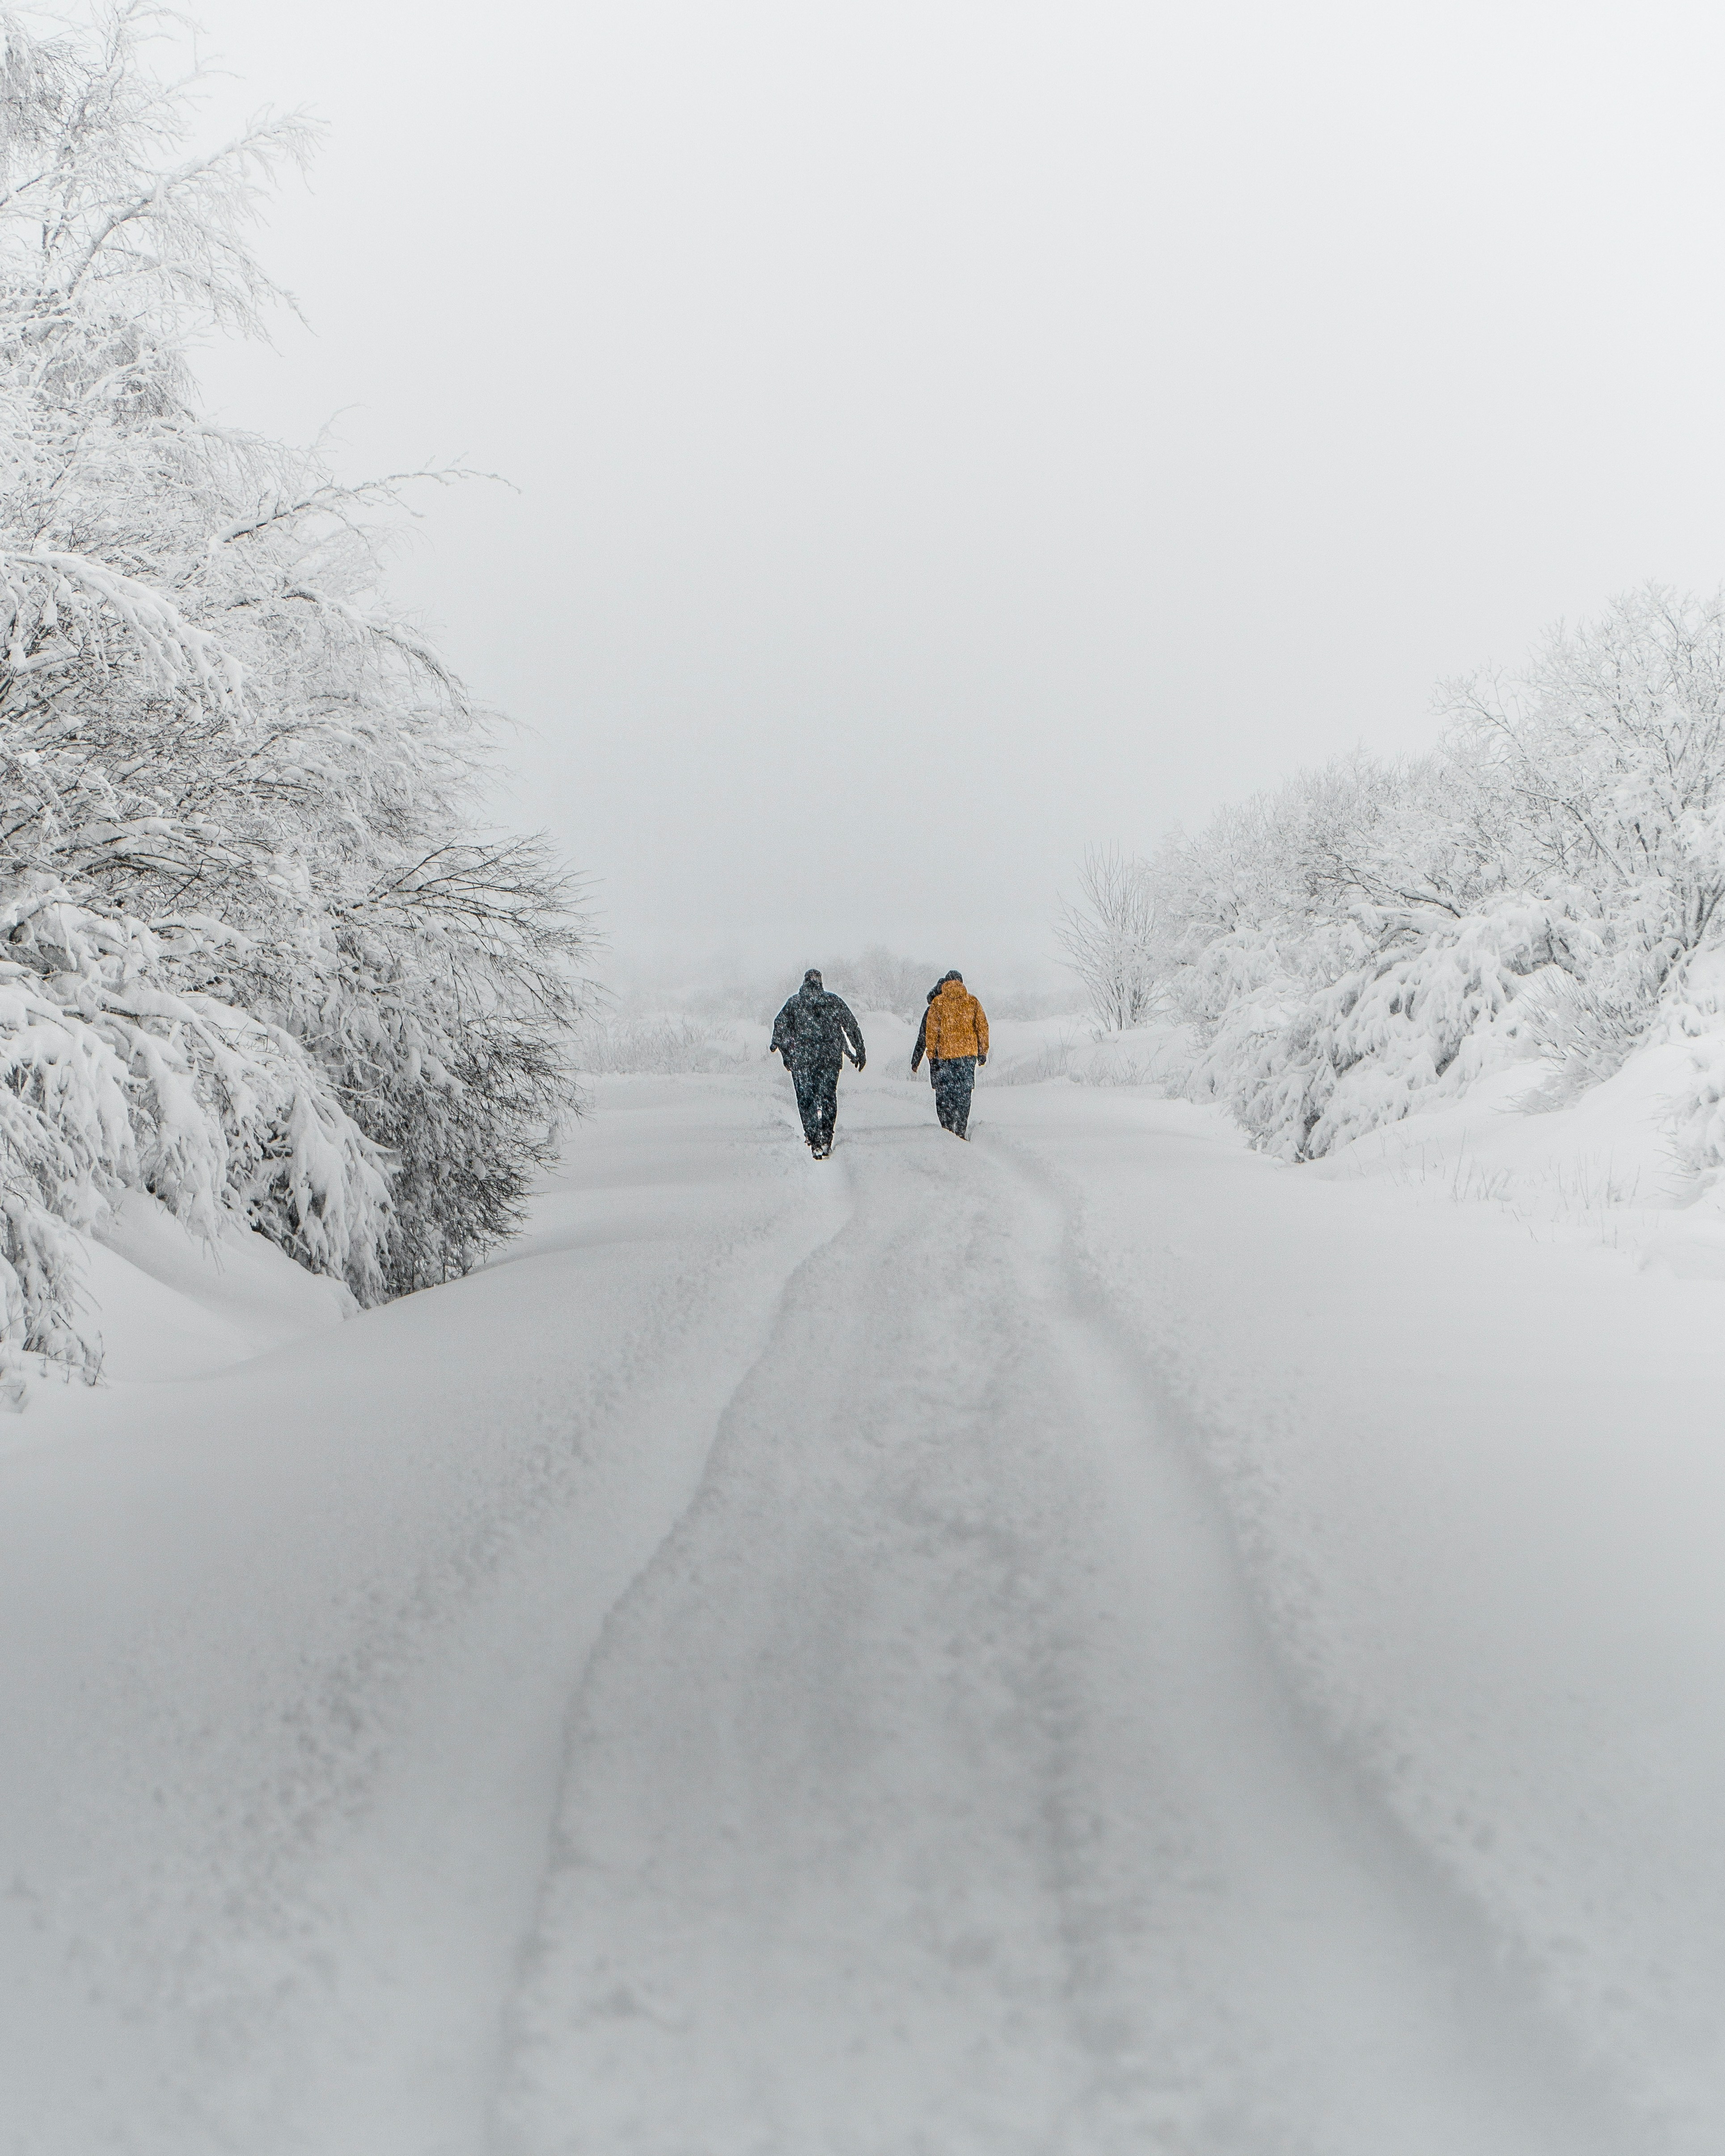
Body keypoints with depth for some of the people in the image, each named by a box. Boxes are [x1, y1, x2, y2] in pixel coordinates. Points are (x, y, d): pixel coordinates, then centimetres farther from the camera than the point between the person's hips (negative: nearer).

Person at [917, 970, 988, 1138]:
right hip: (968, 1054, 2)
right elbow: (983, 1028, 4)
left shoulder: (937, 1003, -1)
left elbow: (931, 1032, -4)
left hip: (944, 1054, -2)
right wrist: (983, 1053, 10)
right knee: (964, 1093, 7)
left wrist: (932, 1055, -1)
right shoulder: (972, 1002, 5)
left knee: (943, 1093, 7)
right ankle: (961, 1130, 2)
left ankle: (948, 1127, -1)